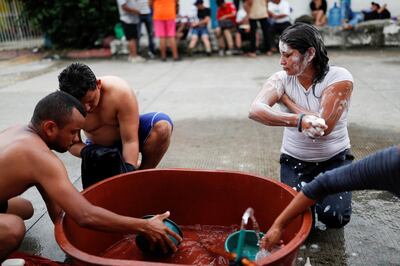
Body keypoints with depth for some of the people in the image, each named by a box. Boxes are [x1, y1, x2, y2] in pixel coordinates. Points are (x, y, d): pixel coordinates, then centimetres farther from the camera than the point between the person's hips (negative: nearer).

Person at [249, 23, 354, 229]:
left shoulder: (339, 78, -16)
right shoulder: (281, 79, -11)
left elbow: (323, 126, -27)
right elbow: (255, 110, -32)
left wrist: (285, 99, -20)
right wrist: (299, 120, -47)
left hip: (335, 160, -1)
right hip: (294, 160, 1)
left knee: (335, 218, -16)